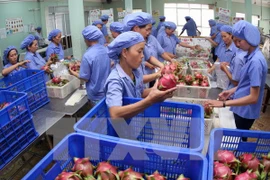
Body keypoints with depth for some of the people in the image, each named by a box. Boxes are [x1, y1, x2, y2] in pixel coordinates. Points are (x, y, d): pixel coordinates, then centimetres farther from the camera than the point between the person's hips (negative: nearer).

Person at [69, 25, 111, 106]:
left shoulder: (87, 55, -21)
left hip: (96, 95, -6)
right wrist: (82, 65, 19)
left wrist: (73, 73, 4)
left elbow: (85, 78, -14)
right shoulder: (105, 50, -2)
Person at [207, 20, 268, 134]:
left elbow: (253, 97, -27)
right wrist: (232, 91, 3)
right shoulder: (251, 56, 3)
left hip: (245, 111, -8)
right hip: (241, 108, 8)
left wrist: (224, 103, -29)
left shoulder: (256, 61, -26)